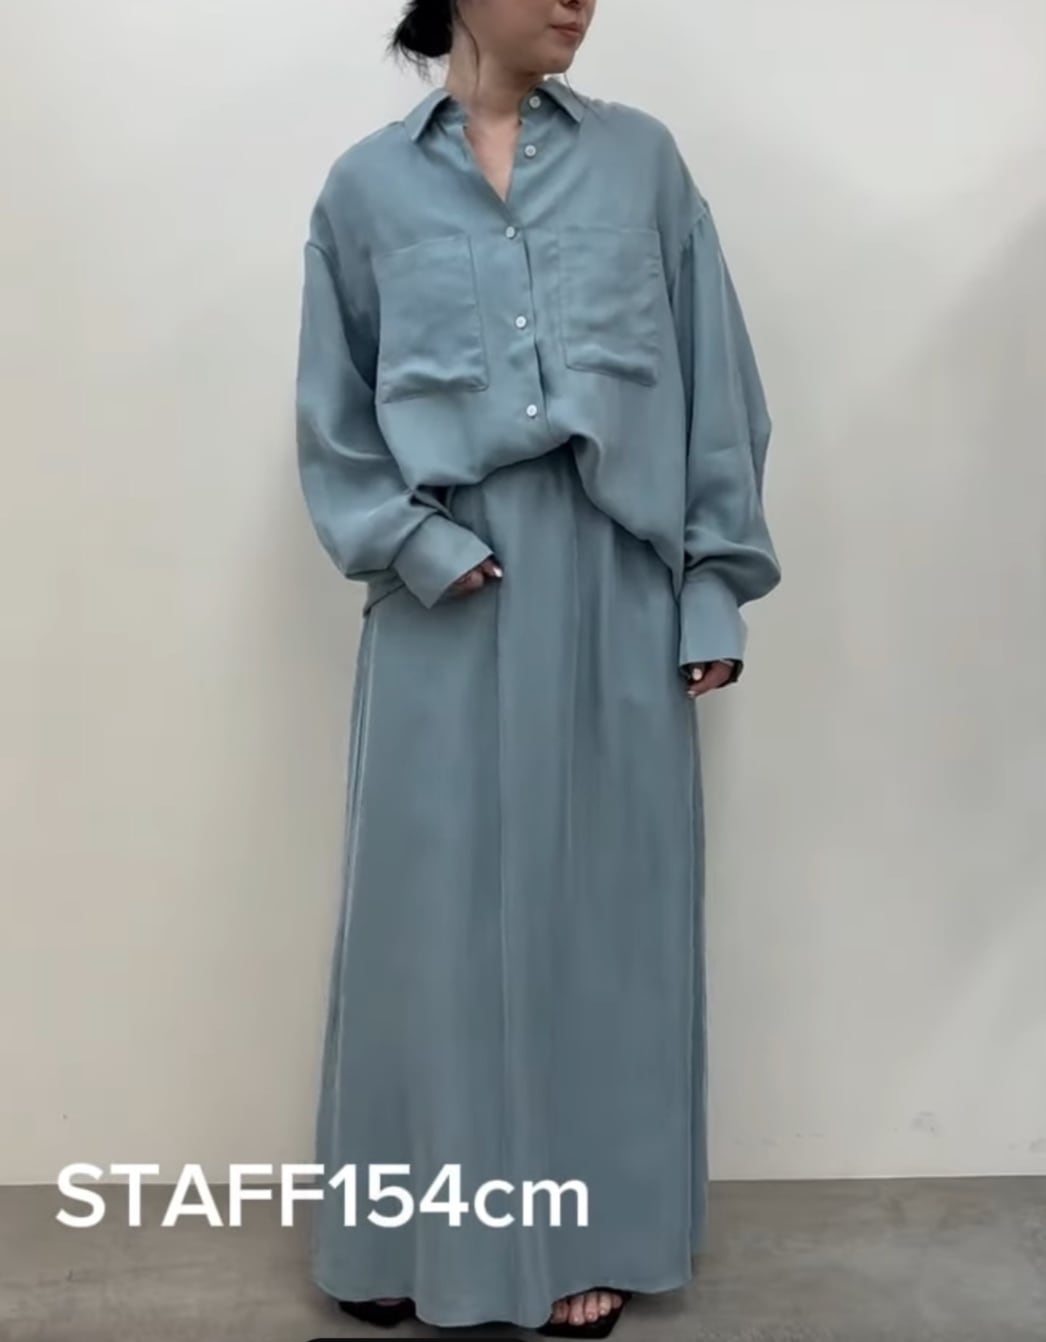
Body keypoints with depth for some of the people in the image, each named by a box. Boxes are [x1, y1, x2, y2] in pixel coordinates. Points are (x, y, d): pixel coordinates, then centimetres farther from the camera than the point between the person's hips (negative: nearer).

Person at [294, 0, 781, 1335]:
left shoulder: (641, 159, 7)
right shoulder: (368, 184, 6)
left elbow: (717, 386, 5)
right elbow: (333, 418, 6)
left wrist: (716, 584, 0)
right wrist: (415, 543, -9)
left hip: (614, 584, 1)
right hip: (450, 592, 0)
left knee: (603, 902, 8)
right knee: (434, 906, 6)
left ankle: (585, 1232, 26)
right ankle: (412, 1226, 26)